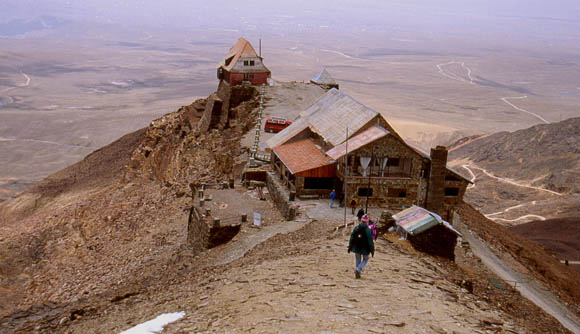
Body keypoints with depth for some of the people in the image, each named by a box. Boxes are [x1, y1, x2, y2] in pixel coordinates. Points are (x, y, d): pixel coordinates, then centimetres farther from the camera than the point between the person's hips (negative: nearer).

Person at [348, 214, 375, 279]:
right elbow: (370, 241, -15)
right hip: (365, 249, -3)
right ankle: (358, 270, -8)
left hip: (357, 248, 3)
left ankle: (357, 274, 22)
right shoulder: (368, 230, -17)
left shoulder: (356, 228, -5)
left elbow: (351, 238, 2)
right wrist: (372, 251, -6)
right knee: (365, 260, 15)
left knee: (357, 260, 18)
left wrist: (350, 247, 11)